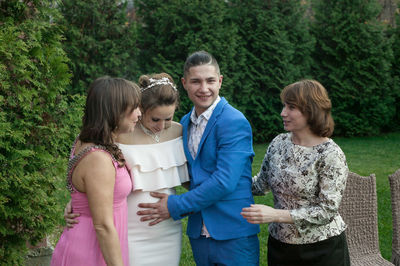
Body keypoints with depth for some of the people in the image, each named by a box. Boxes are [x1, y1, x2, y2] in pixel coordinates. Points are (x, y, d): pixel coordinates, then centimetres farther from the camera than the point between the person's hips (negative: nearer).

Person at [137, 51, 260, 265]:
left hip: (233, 238, -6)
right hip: (199, 234, 7)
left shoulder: (235, 122, -14)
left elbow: (225, 181, -21)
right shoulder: (185, 123, 11)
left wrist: (175, 206, -15)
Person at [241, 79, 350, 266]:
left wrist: (276, 215, -27)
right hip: (279, 243, 5)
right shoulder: (278, 143, 0)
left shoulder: (331, 154, -17)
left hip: (321, 249, -5)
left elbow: (327, 211, -20)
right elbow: (261, 184, 11)